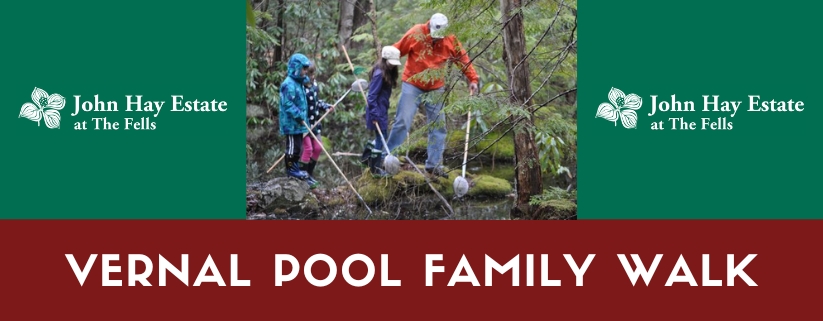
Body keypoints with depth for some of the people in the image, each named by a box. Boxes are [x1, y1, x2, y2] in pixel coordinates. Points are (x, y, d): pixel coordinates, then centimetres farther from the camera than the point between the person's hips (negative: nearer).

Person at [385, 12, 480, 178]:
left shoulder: (450, 39, -4)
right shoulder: (416, 33, -12)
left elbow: (463, 58, 3)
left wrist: (472, 79, -5)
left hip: (436, 88, 4)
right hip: (412, 85, -3)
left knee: (438, 127, 4)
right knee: (402, 122, -6)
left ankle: (433, 164, 12)